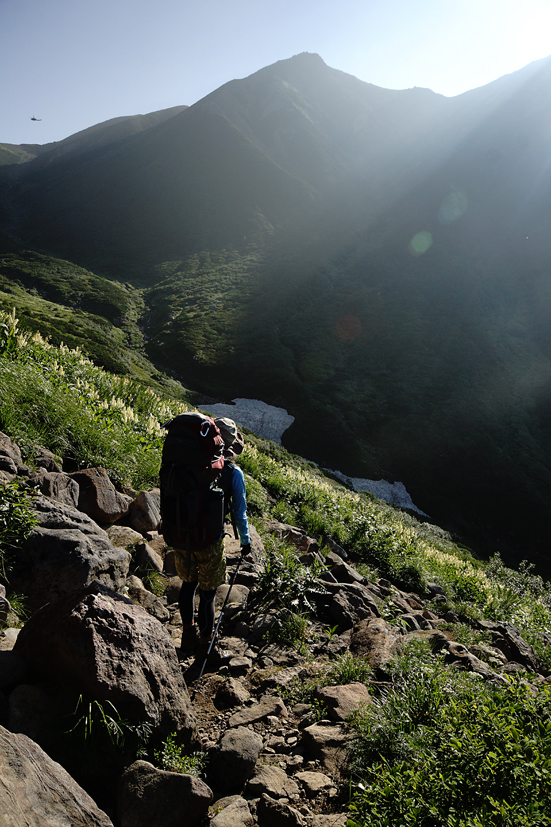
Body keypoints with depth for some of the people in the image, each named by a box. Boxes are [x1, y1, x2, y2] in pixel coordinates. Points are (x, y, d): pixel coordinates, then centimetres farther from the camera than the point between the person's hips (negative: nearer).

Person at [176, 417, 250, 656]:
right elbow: (239, 511, -4)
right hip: (210, 542, -3)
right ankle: (205, 644, 27)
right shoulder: (233, 472, -12)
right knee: (207, 592, 13)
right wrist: (245, 540, 11)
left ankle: (188, 635, 34)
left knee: (188, 583, 24)